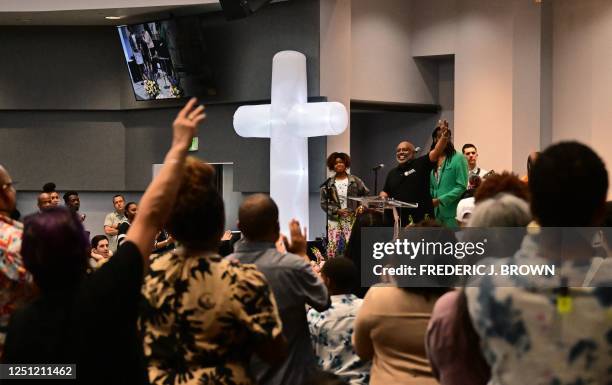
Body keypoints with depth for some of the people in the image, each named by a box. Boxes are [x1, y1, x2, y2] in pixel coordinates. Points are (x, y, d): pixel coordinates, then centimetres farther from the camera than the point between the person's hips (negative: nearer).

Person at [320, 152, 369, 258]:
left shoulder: (355, 181, 5)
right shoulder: (328, 184, 5)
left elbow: (366, 195, 9)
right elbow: (324, 203, 4)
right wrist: (337, 211, -9)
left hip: (352, 219, -1)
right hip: (335, 221, 1)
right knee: (333, 247, -7)